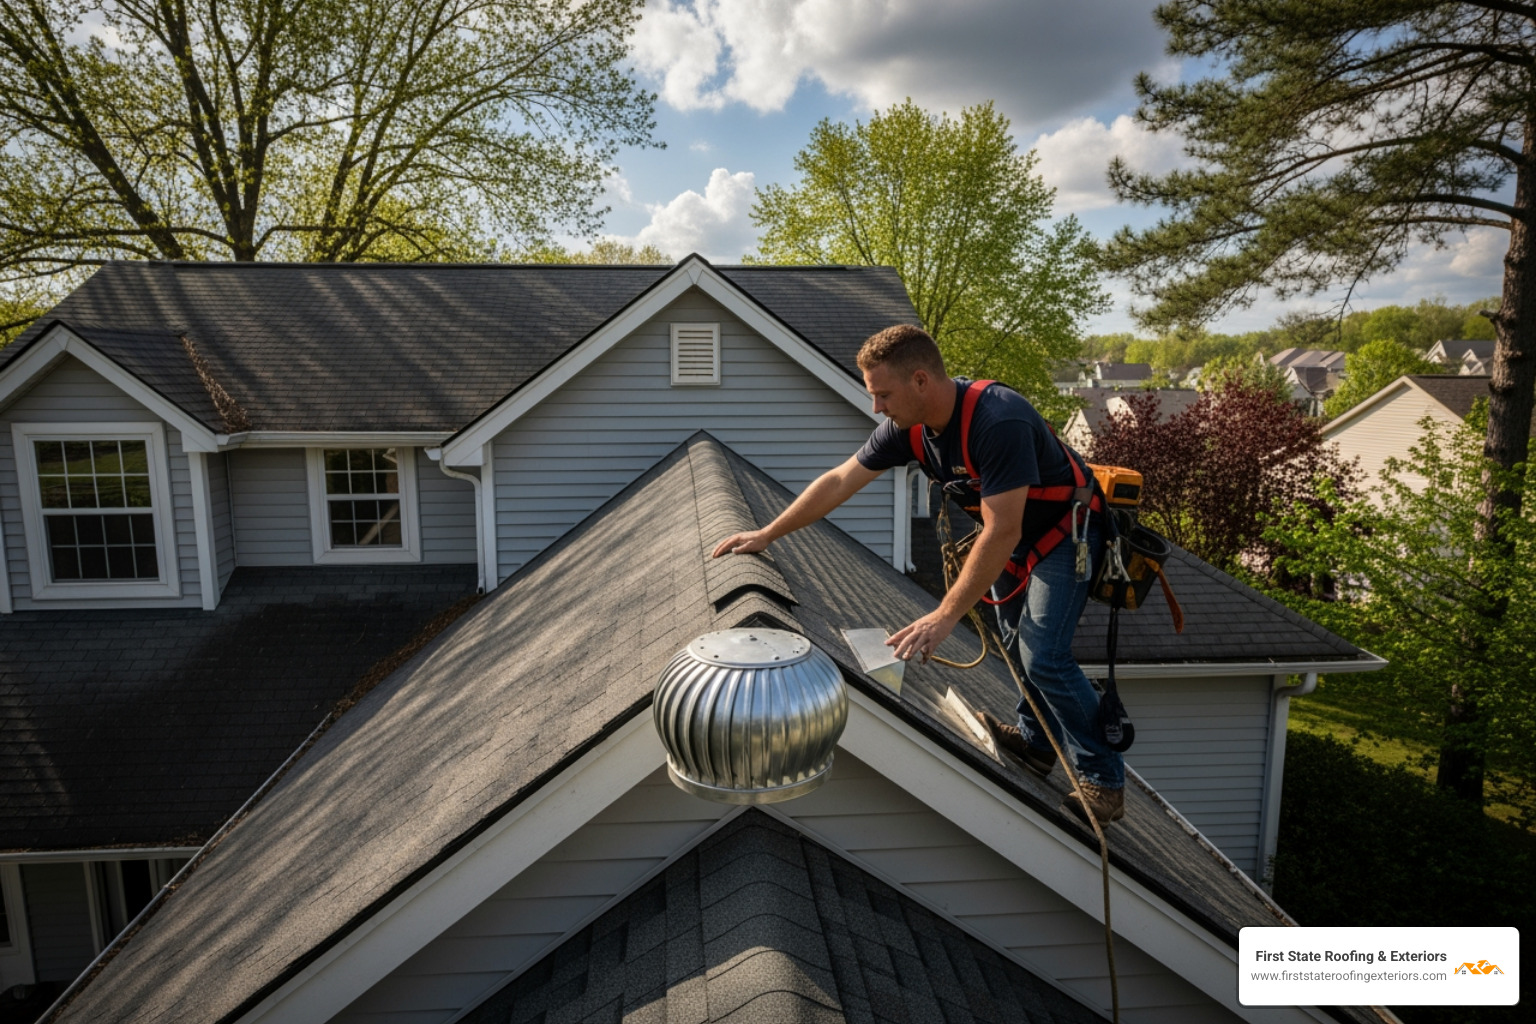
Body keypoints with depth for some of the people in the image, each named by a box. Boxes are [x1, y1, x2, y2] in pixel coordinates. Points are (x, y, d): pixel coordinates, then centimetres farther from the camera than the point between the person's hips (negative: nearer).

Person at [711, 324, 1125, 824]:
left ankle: (1104, 778, 2)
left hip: (1065, 531, -8)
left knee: (1043, 654, -13)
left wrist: (944, 617, -35)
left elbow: (1001, 532, -37)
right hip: (1014, 533, 8)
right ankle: (1037, 743, 34)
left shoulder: (999, 421, -37)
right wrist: (766, 534, -2)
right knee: (1015, 641, 15)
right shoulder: (909, 426, -13)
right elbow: (839, 481, -5)